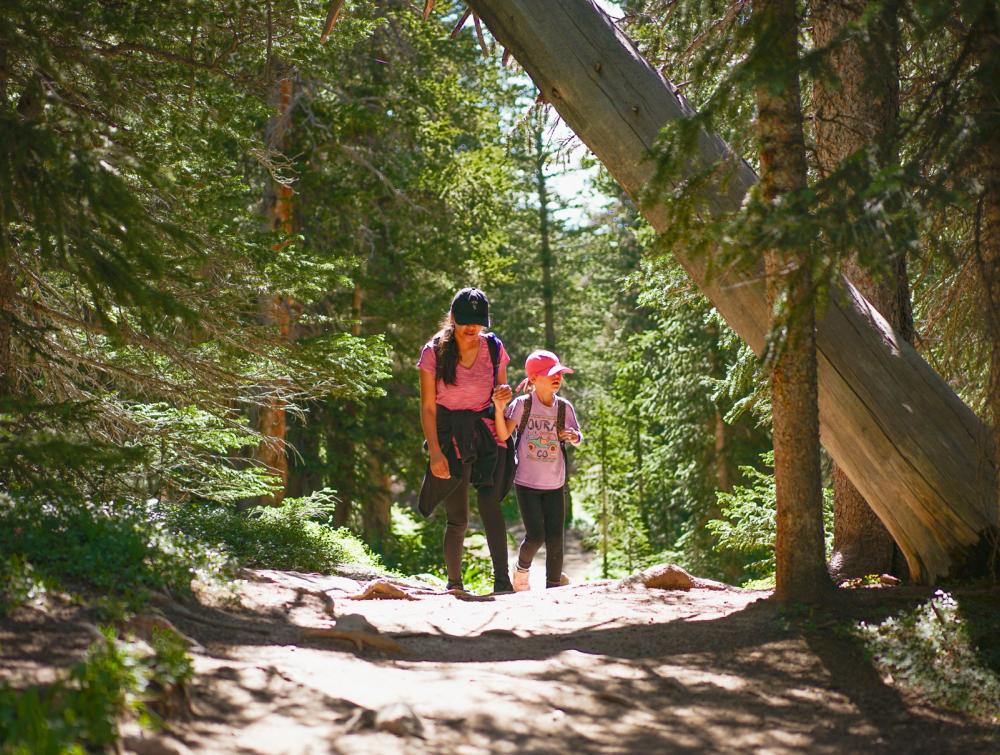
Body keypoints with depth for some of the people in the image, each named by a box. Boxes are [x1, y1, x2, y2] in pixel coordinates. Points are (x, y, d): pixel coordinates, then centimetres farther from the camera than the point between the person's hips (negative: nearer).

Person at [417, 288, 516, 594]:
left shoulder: (494, 348, 2)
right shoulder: (434, 352, -5)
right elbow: (427, 407, -4)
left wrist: (503, 395, -9)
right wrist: (435, 452, -12)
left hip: (486, 434, 1)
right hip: (450, 437, -1)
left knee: (490, 504, -20)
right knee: (458, 519, 2)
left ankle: (502, 579, -28)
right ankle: (454, 583, 20)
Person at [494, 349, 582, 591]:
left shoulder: (564, 407, 0)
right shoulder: (523, 404, -8)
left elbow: (578, 439, 2)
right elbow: (503, 435, -11)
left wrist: (573, 435, -21)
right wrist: (499, 409, -25)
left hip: (554, 484, 3)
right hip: (527, 482, -3)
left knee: (555, 538, 1)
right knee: (535, 536, -7)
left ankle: (553, 586, 12)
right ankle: (522, 567, 24)